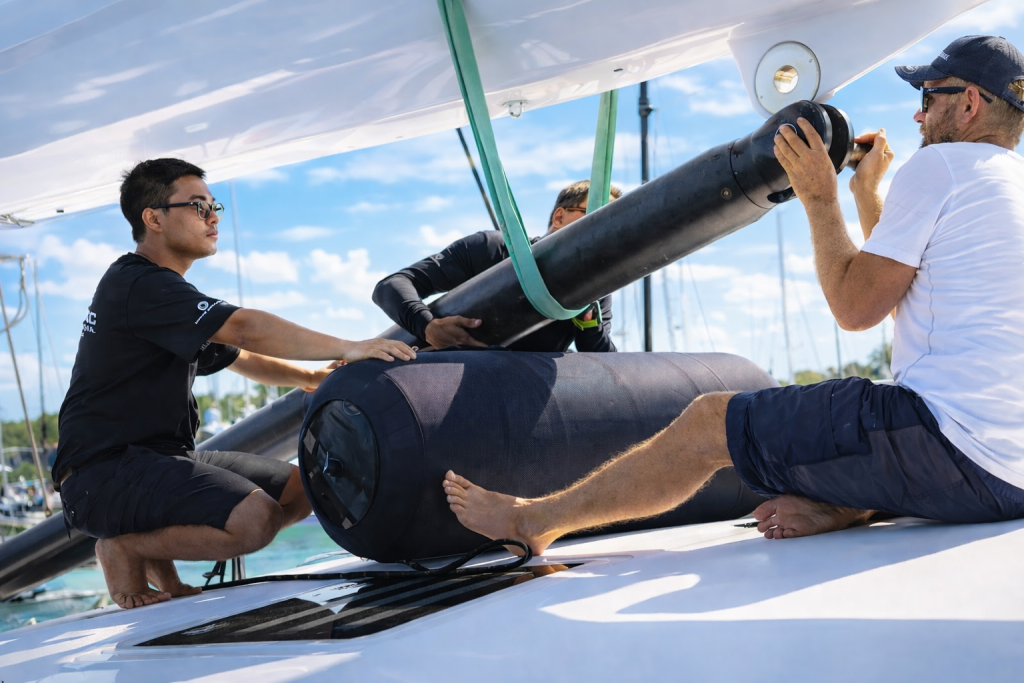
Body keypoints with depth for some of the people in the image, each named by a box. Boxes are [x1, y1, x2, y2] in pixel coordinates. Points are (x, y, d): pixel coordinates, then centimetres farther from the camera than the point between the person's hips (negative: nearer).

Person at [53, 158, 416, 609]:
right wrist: (348, 348, -23)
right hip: (104, 473, -10)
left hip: (161, 458, 10)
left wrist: (314, 378, 8)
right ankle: (126, 550, -6)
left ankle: (155, 554, 7)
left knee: (300, 488, 5)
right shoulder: (140, 284, -14)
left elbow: (241, 360, 24)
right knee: (257, 518, -29)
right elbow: (246, 329, -25)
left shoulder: (164, 293, 20)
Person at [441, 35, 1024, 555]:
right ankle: (840, 502, 6)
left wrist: (820, 197, 5)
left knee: (711, 422, -1)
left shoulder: (941, 163, -5)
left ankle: (534, 519, 13)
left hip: (956, 449, -10)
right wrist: (867, 193, 30)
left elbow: (855, 305, -6)